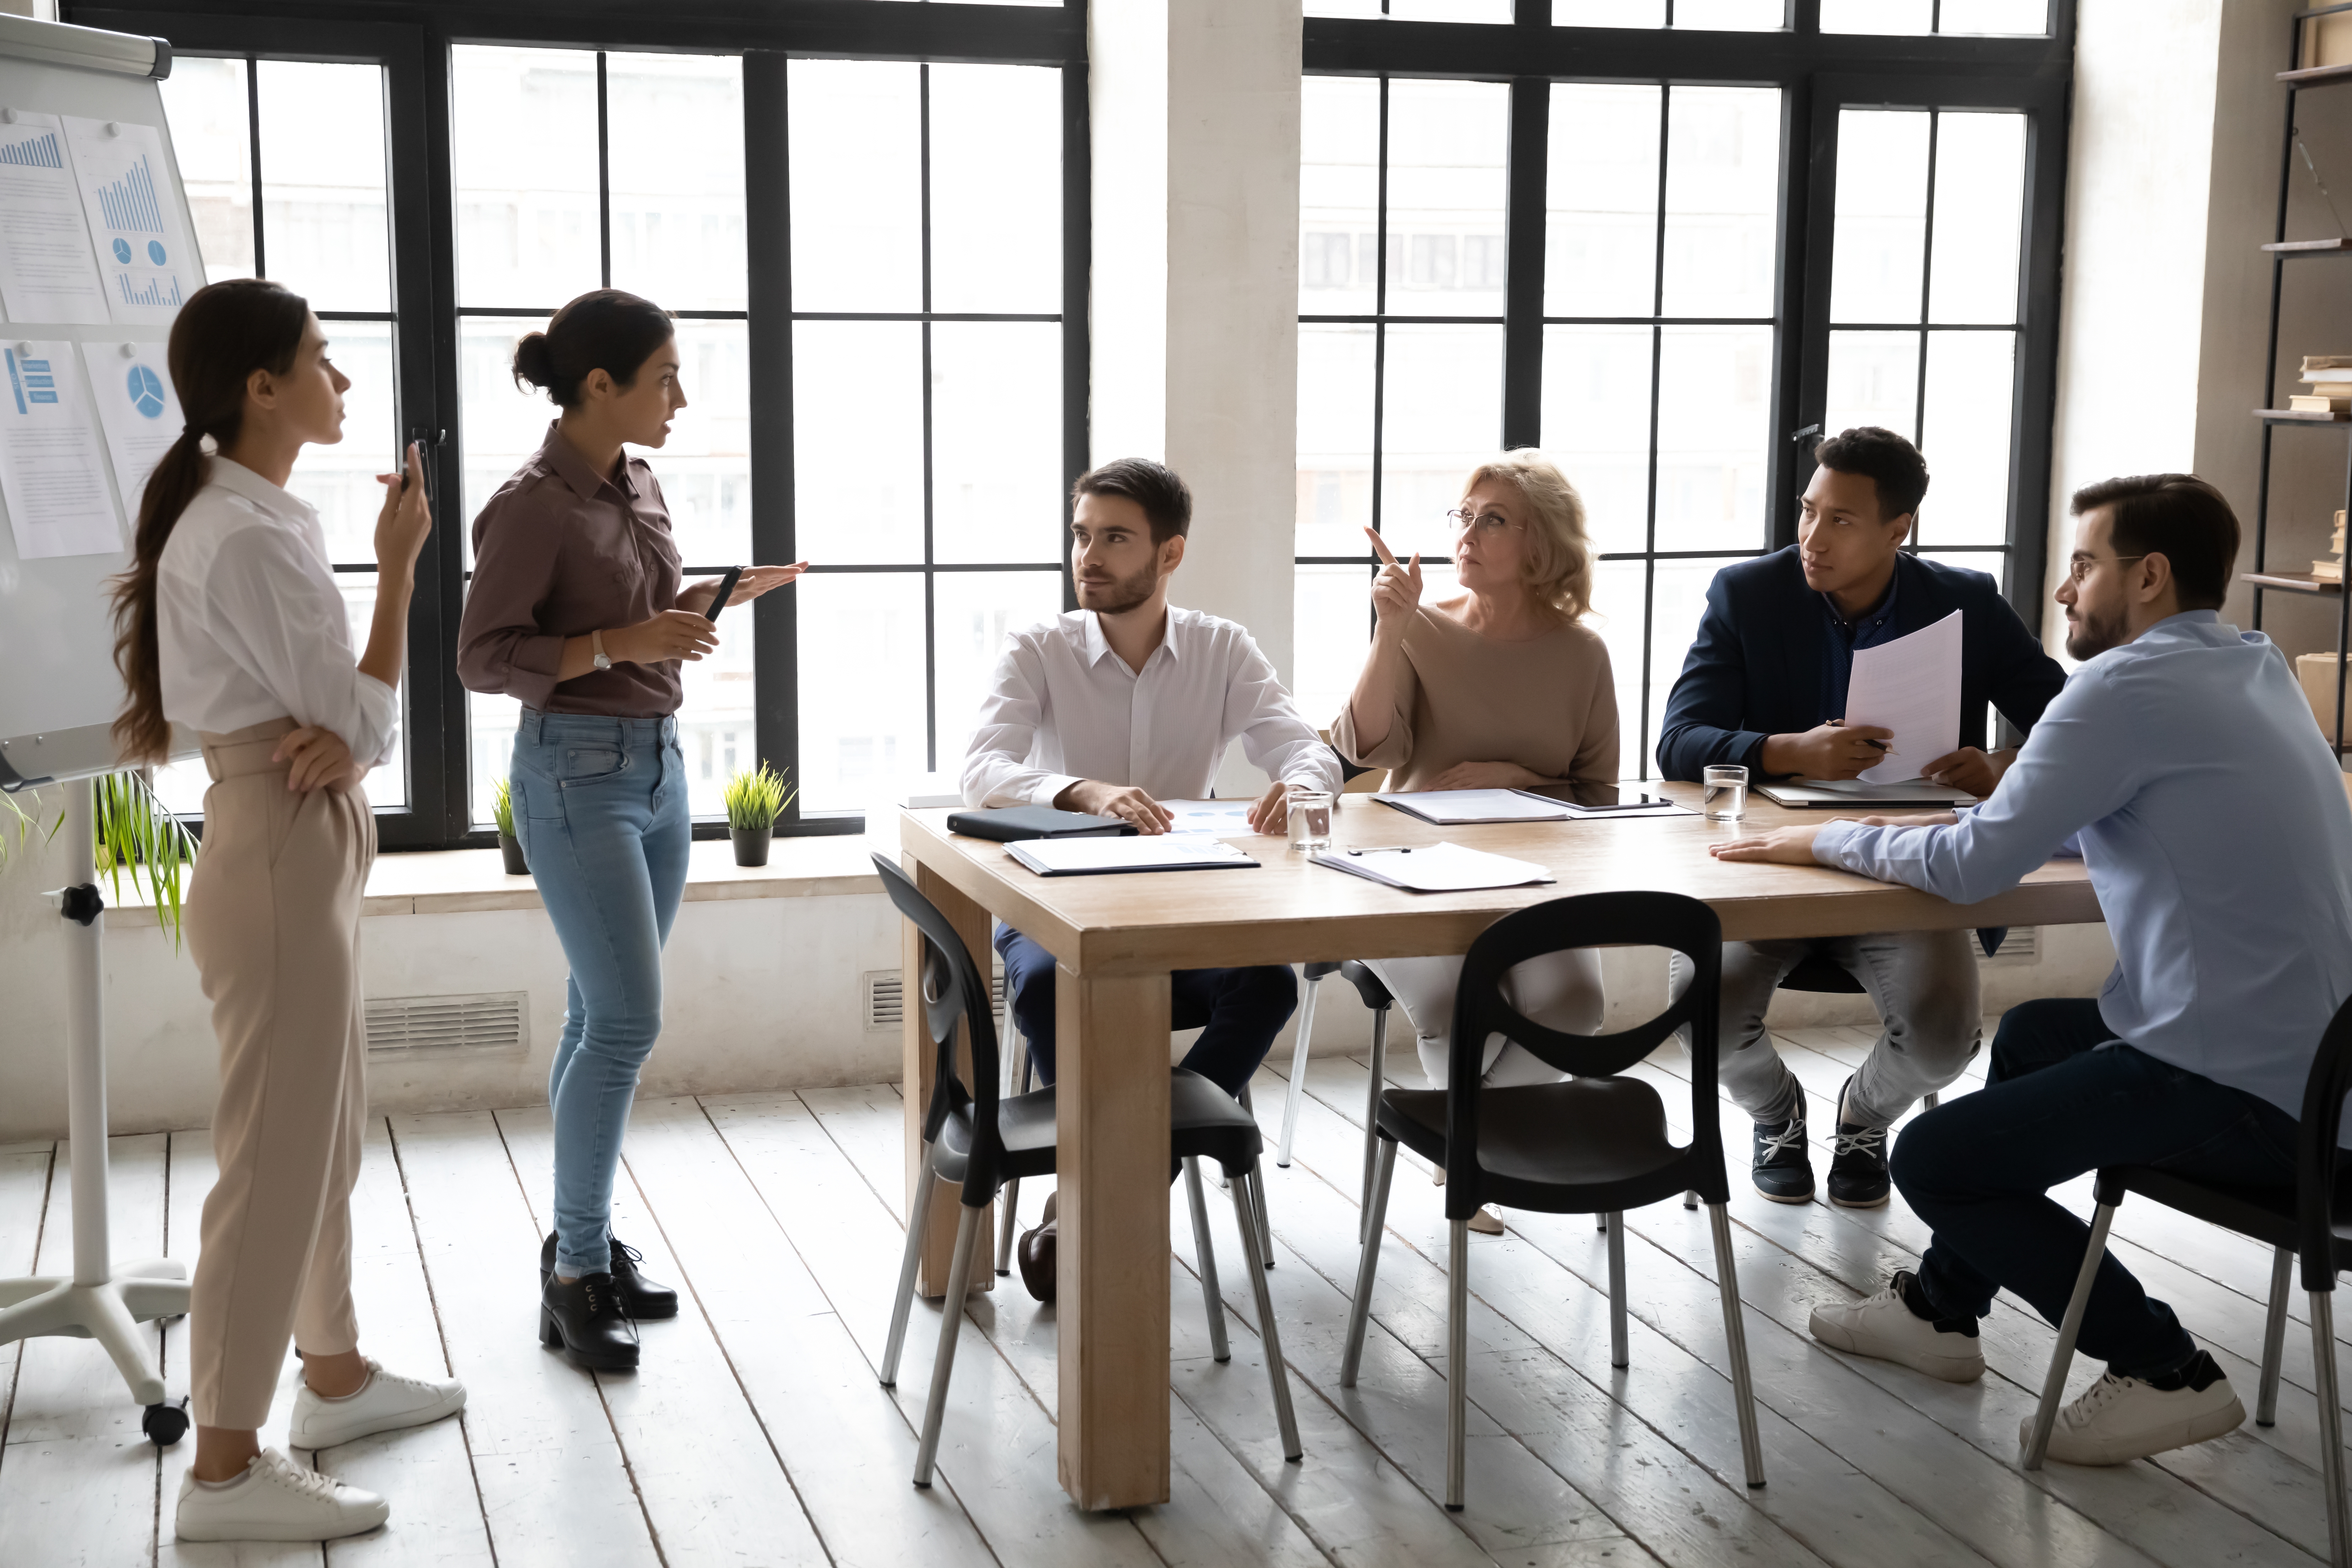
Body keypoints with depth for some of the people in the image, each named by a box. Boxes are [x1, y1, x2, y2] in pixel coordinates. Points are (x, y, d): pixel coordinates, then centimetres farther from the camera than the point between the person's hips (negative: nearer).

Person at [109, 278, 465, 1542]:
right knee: (277, 1157, -3)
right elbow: (370, 721, -17)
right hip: (280, 856, -10)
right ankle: (224, 1471, 6)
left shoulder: (256, 518, 12)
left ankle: (334, 1376, 36)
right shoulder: (246, 538, -19)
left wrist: (337, 735, -11)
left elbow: (348, 710, 13)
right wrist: (399, 562, -10)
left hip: (306, 848, 10)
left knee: (325, 1137, 20)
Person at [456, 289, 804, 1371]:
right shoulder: (532, 506, -14)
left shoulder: (636, 485, 9)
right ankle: (574, 1271, 2)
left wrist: (715, 600, 5)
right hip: (577, 773, -8)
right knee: (626, 1020, -10)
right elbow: (484, 659, -14)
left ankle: (587, 1238, 22)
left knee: (604, 1017, 12)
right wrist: (620, 645, -23)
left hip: (658, 761, 8)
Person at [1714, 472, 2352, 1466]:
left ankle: (2165, 1372, 7)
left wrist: (1827, 842, 2)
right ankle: (1941, 1307, 37)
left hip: (2242, 1090, -10)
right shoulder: (2254, 667, 13)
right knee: (2032, 1033, 29)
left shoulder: (2130, 686, -16)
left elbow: (1972, 871, -13)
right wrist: (1964, 822, 13)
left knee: (1931, 1160, -1)